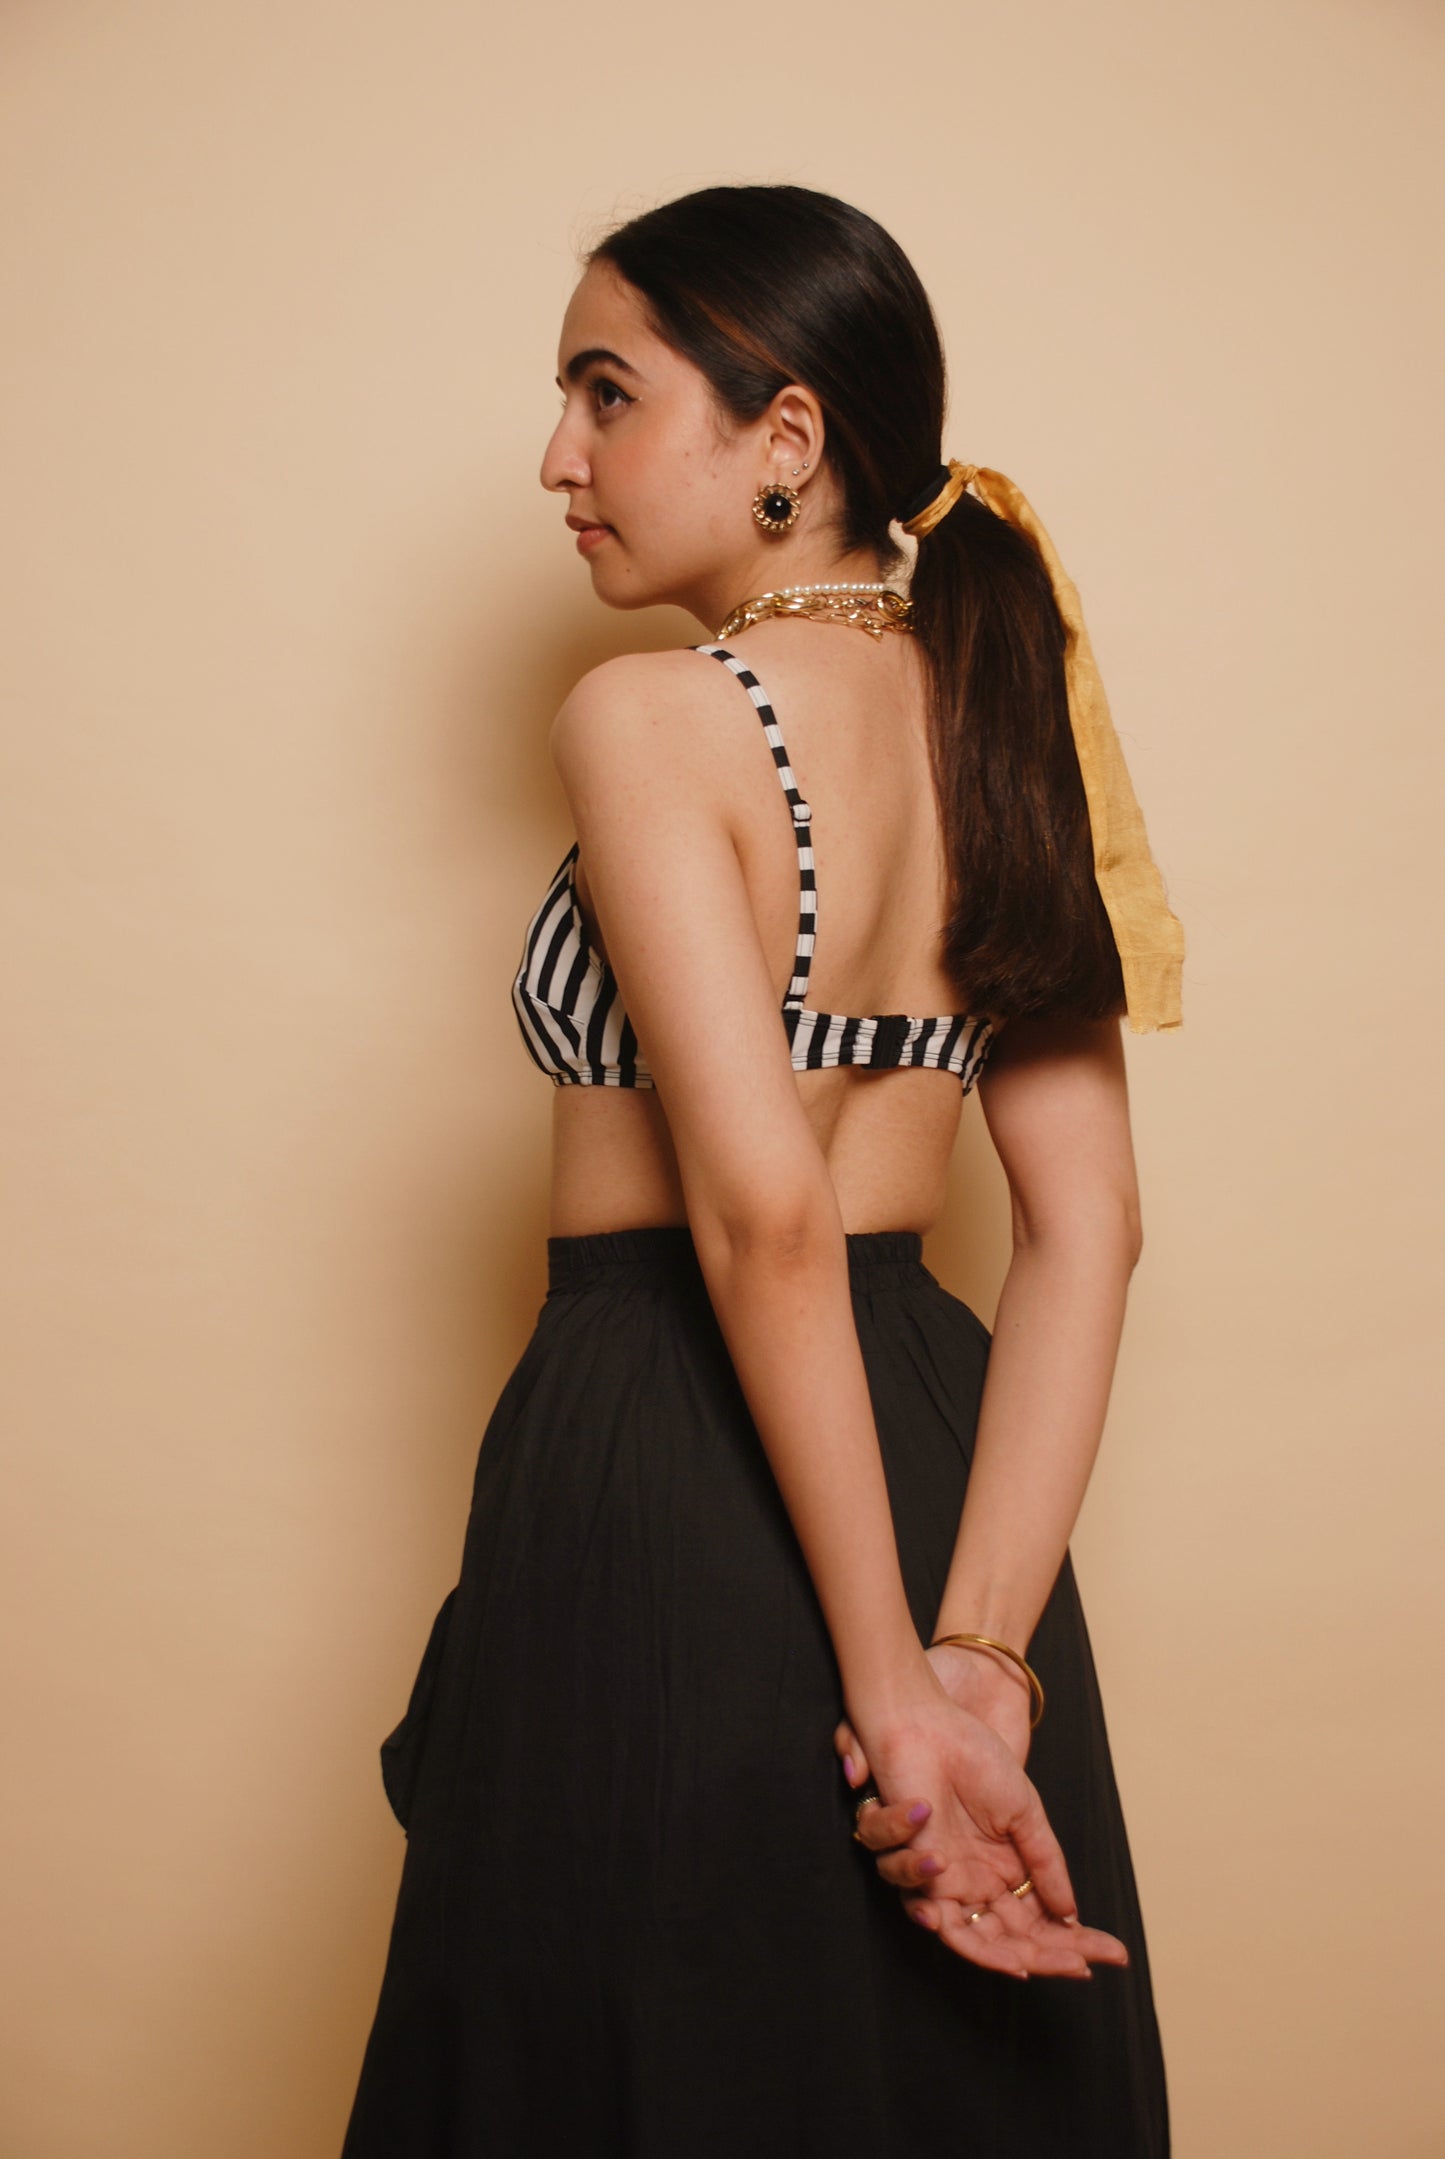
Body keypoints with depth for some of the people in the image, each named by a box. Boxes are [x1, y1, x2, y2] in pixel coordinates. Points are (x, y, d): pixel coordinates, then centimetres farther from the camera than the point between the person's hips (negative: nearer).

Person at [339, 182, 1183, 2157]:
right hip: (940, 1440, 7)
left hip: (661, 1477, -7)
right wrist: (975, 1658, -7)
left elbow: (763, 1205, -23)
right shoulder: (997, 719, 6)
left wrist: (889, 1680, -17)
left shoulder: (647, 714, -13)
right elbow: (1089, 1226, -2)